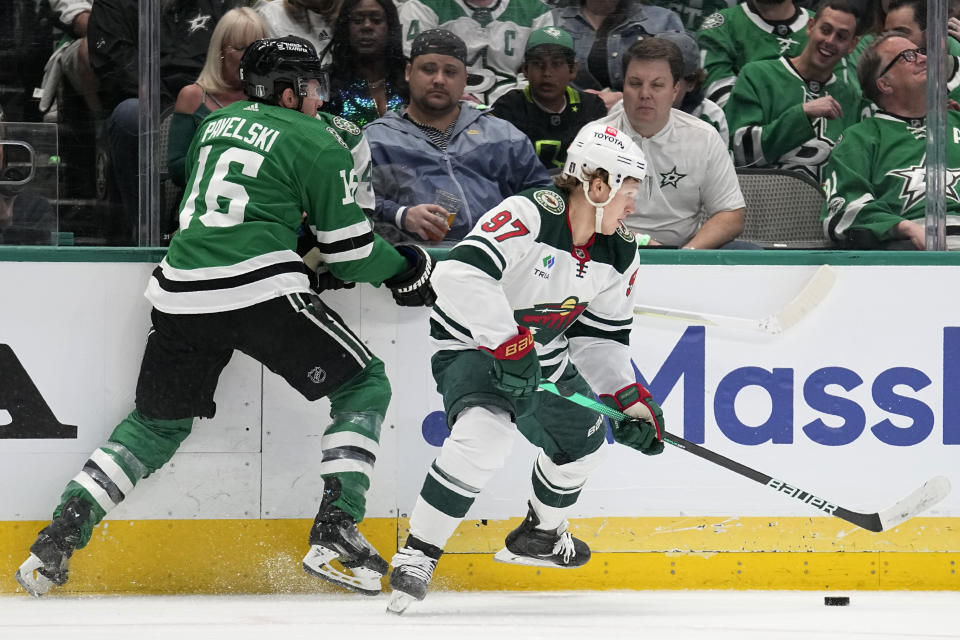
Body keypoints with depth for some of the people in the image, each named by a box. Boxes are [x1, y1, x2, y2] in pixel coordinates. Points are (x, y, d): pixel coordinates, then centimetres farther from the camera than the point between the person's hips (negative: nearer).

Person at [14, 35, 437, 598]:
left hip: (181, 292, 6)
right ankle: (335, 534, -5)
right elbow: (349, 250, 4)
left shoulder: (217, 123, 21)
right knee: (365, 386, 9)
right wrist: (405, 268, 23)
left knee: (159, 422, 22)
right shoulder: (318, 143, 3)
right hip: (261, 289, -6)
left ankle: (61, 537, 8)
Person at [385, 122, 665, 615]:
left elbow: (601, 337, 5)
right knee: (485, 434, -32)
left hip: (542, 354, 8)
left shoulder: (619, 254, -5)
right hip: (469, 344, -8)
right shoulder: (529, 217, -30)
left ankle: (542, 533, 44)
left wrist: (631, 401, -7)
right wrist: (509, 344, -43)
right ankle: (416, 555, -24)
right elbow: (462, 274, -42)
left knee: (583, 438, 14)